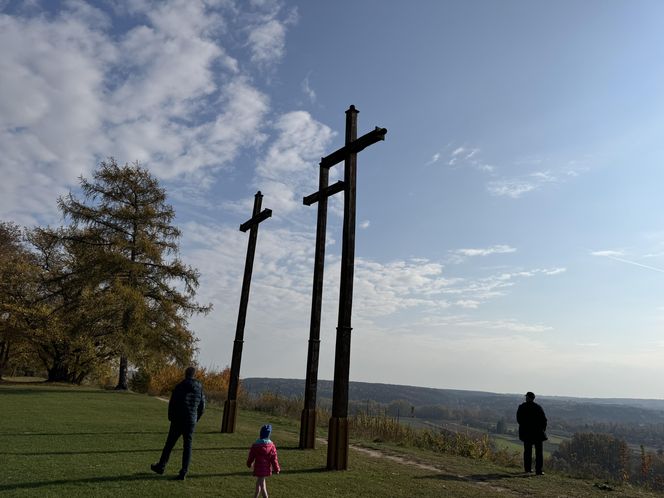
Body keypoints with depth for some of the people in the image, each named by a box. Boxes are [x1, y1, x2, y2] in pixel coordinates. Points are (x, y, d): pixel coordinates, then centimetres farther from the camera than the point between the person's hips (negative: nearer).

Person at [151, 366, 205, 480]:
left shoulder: (179, 387, -7)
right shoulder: (199, 388, 4)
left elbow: (172, 403, -6)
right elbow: (202, 407, 8)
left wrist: (171, 417, 9)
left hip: (178, 420, -2)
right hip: (191, 421, 3)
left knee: (169, 443, 13)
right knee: (187, 446, 6)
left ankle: (161, 466, 24)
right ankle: (183, 472, 3)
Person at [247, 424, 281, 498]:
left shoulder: (255, 445, -12)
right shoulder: (271, 445, -12)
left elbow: (251, 456, 0)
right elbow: (274, 459, -7)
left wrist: (249, 463, 20)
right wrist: (277, 469, 5)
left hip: (258, 468, -1)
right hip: (267, 468, 1)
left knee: (260, 483, 14)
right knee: (261, 482, 17)